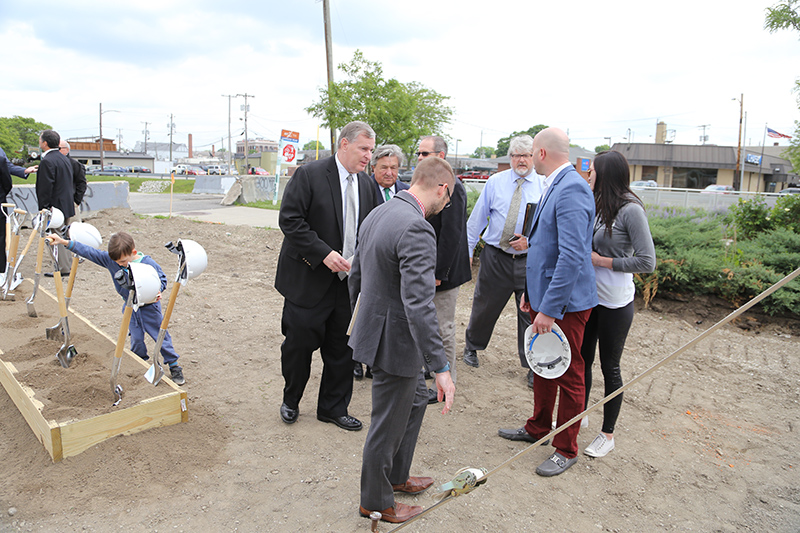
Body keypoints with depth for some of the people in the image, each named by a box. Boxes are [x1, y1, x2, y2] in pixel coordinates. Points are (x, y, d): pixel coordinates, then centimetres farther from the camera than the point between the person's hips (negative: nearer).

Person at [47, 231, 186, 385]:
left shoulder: (149, 264, -22)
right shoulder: (110, 259, -12)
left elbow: (162, 279, -9)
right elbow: (89, 252, -9)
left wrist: (158, 291, -28)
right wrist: (64, 242, -13)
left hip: (149, 306, -4)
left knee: (161, 336, 4)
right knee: (136, 339, 10)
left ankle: (175, 367, 15)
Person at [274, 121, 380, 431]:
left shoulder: (367, 184, 9)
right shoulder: (309, 175, -10)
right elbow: (290, 220, -15)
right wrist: (323, 253, -21)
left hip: (349, 281, 5)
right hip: (308, 279, -5)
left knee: (342, 348, 11)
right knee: (299, 343, 6)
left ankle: (333, 408, 29)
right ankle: (291, 401, 32)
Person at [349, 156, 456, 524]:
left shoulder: (377, 215, 6)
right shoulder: (417, 230, -26)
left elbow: (356, 274, 17)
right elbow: (419, 305, -32)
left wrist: (357, 320, 31)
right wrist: (441, 368, -29)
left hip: (373, 326, 10)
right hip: (394, 341, -10)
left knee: (415, 400, 26)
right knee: (388, 425, 10)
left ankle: (396, 477, 44)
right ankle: (376, 501, 32)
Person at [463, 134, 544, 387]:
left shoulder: (545, 186, 1)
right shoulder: (495, 182, 2)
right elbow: (477, 218, 5)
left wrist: (530, 240, -15)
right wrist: (467, 250, 2)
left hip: (529, 260, 0)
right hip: (495, 258, 1)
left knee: (530, 313, 6)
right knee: (483, 306, 13)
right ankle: (472, 347, 38)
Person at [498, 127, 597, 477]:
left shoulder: (572, 189, -21)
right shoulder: (554, 186, 11)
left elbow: (572, 256, -27)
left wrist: (549, 308, -26)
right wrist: (532, 291, 21)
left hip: (566, 303, -10)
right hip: (545, 295, 10)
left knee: (569, 376, 6)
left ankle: (566, 450, 22)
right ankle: (538, 428, 39)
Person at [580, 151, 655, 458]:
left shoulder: (630, 210, -16)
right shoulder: (596, 206, 5)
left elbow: (647, 262, -18)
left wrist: (602, 261, -15)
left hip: (614, 303, -6)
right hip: (587, 296, 6)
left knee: (609, 367, 7)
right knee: (582, 360, 16)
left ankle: (608, 434, 24)